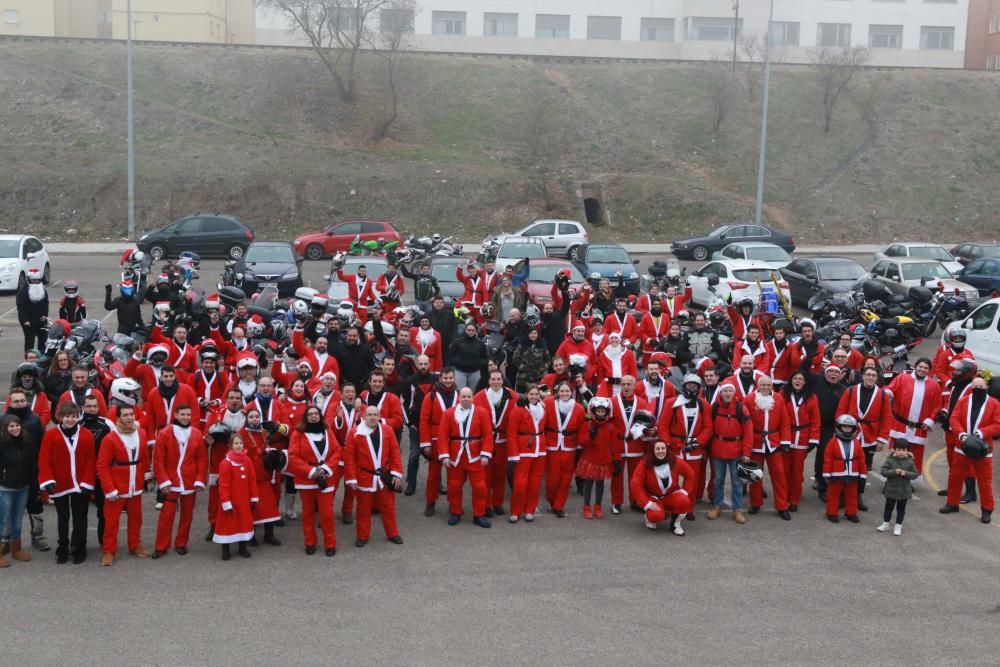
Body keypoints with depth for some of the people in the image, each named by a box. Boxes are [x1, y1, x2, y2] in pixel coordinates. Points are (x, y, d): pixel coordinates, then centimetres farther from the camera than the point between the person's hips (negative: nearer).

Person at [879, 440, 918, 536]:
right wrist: (894, 471, -28)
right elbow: (883, 471, -15)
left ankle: (898, 525, 22)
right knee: (889, 506, 14)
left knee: (901, 508, 10)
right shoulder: (890, 460, -10)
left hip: (904, 490, 0)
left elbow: (915, 474, -6)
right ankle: (886, 523, 30)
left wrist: (906, 473, -23)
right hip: (891, 489, 0)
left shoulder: (910, 461, -6)